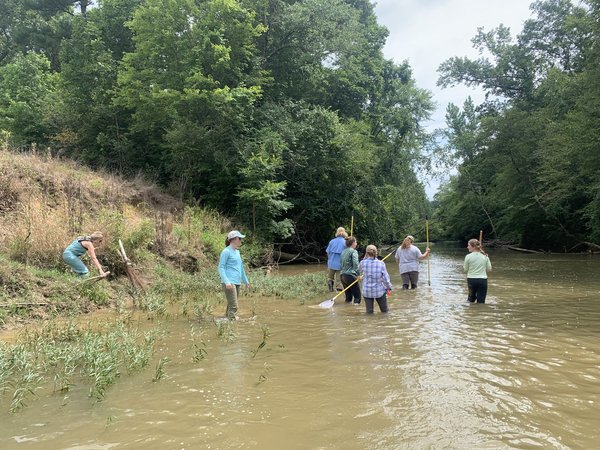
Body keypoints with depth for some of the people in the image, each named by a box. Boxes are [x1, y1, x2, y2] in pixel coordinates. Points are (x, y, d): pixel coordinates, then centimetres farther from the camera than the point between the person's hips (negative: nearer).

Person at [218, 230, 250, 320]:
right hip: (230, 283, -8)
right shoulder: (226, 252, -6)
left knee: (231, 305, 13)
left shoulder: (237, 252, 18)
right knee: (233, 306, -12)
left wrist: (245, 280, 29)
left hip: (237, 283, 8)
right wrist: (226, 281, -20)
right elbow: (221, 268, -10)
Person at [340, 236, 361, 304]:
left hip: (342, 275, 8)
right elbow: (355, 263, -19)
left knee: (348, 296, 15)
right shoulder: (354, 251, -6)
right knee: (357, 296, 1)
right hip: (350, 275, -8)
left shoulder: (343, 251, 16)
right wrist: (358, 274, -17)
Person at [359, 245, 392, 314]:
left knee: (369, 312, 6)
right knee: (384, 311, 14)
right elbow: (385, 277, -5)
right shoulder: (381, 263, -10)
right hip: (379, 291, 0)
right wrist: (389, 287, 11)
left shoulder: (363, 263, -11)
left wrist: (365, 258, 7)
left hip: (367, 291, 0)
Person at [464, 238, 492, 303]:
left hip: (471, 279, 0)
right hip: (482, 280, 1)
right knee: (481, 302, 5)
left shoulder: (468, 257, -9)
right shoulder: (485, 256, -1)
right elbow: (489, 269, 4)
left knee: (471, 297, 22)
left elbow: (466, 270, -1)